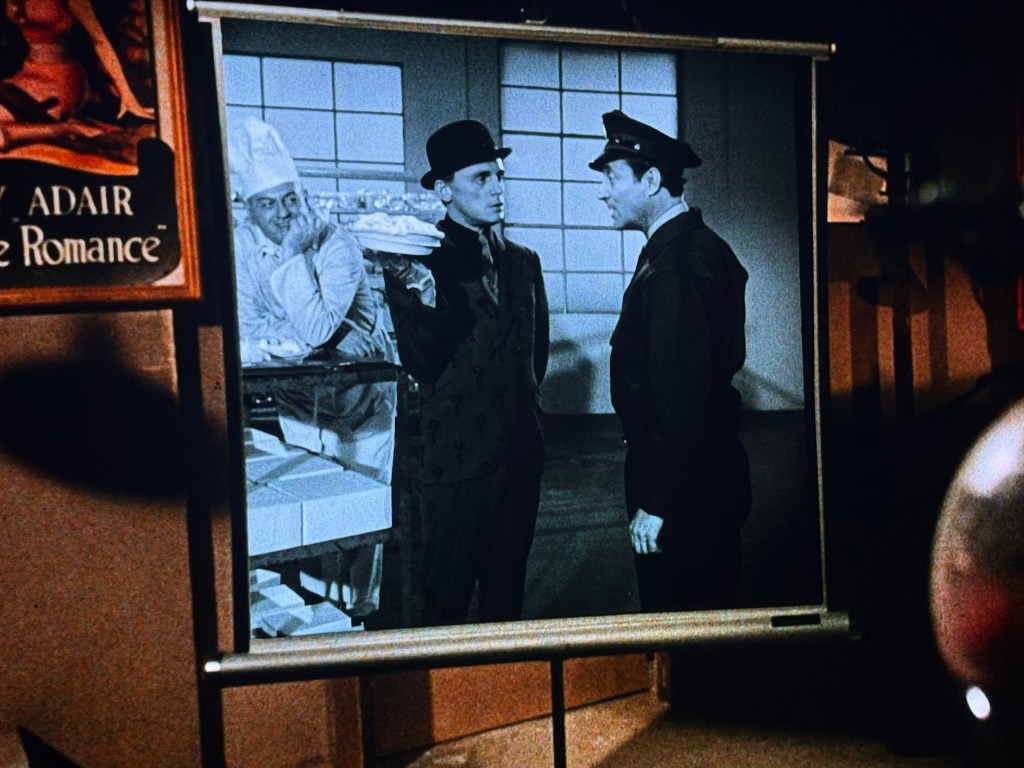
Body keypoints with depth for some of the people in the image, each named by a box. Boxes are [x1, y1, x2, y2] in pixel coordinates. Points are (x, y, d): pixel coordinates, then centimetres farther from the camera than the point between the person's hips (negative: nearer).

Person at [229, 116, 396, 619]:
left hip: (362, 393, -3)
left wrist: (295, 254, -33)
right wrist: (296, 339, -25)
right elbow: (244, 332, -10)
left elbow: (315, 328, -33)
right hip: (299, 398, 3)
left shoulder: (335, 244, -22)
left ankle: (361, 604, 19)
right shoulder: (241, 245, -10)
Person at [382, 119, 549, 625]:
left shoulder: (524, 262, 10)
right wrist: (425, 296, -31)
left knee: (508, 586, 18)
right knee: (448, 591, 10)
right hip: (456, 456, -5)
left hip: (521, 450, 5)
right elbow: (421, 366, -16)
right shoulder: (417, 262, -8)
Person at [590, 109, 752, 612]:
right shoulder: (702, 246, 11)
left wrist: (655, 503, -22)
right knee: (710, 603, 22)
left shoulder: (676, 264, -20)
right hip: (713, 471, 10)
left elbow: (678, 394, -26)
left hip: (683, 485, -10)